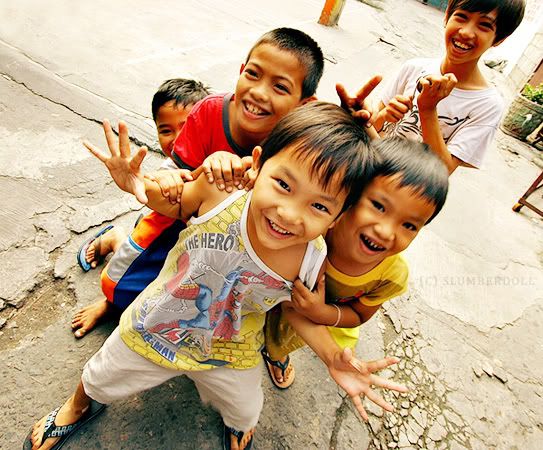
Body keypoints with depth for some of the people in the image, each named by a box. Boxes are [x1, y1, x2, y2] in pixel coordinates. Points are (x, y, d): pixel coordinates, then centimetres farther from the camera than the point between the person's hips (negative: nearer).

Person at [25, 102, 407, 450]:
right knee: (101, 381, 30)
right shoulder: (220, 189, -37)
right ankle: (78, 407, 70)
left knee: (245, 414, 31)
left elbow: (293, 305, -9)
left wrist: (333, 358, -20)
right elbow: (177, 206, -13)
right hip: (154, 330, 0)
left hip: (229, 357, 1)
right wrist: (138, 184, -32)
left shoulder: (314, 260, -30)